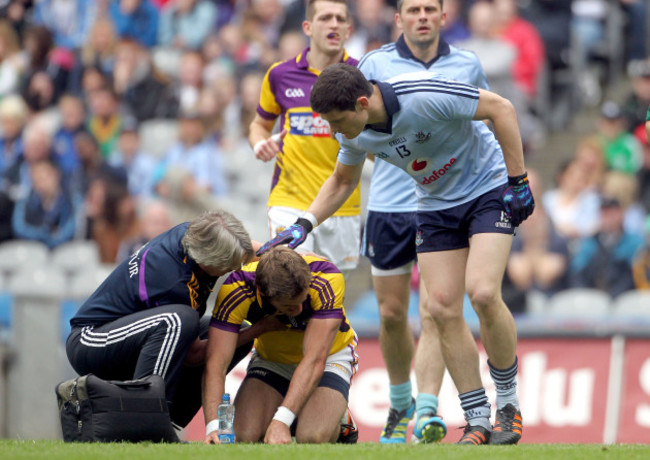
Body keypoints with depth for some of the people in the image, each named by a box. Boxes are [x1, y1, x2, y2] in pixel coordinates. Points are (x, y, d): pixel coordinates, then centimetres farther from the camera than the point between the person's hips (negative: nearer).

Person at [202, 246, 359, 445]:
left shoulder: (327, 281, -35)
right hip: (270, 359, 2)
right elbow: (216, 364, -32)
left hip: (329, 356, -2)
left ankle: (337, 419, 8)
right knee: (246, 436, -21)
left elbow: (314, 360, -38)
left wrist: (282, 421, -48)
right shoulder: (236, 291, -30)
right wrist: (213, 426, -47)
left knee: (313, 438, -28)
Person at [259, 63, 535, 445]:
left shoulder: (424, 96, -31)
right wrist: (304, 224, -3)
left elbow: (501, 108, -21)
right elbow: (343, 181, 12)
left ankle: (509, 404, -4)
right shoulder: (354, 132, -9)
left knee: (482, 292, -23)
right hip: (437, 205, 6)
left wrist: (517, 180, -19)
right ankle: (478, 422, 1)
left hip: (488, 188, -6)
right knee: (443, 308, -6)